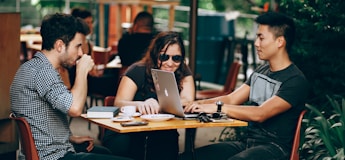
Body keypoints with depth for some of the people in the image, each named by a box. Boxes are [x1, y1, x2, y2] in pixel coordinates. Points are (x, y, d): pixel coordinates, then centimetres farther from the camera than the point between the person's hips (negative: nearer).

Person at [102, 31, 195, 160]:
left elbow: (188, 102, -14)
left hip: (162, 133, 3)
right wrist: (140, 105, -41)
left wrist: (158, 105, -33)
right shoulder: (138, 71, -8)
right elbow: (118, 103, -18)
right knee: (121, 143, -33)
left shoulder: (183, 73, 1)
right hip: (128, 129, -2)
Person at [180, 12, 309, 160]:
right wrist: (200, 104, -6)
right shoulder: (261, 71, 15)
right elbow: (231, 99, 11)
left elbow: (260, 114, -22)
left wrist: (217, 107, -23)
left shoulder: (296, 81, -12)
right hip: (247, 142, 7)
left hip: (274, 148, -7)